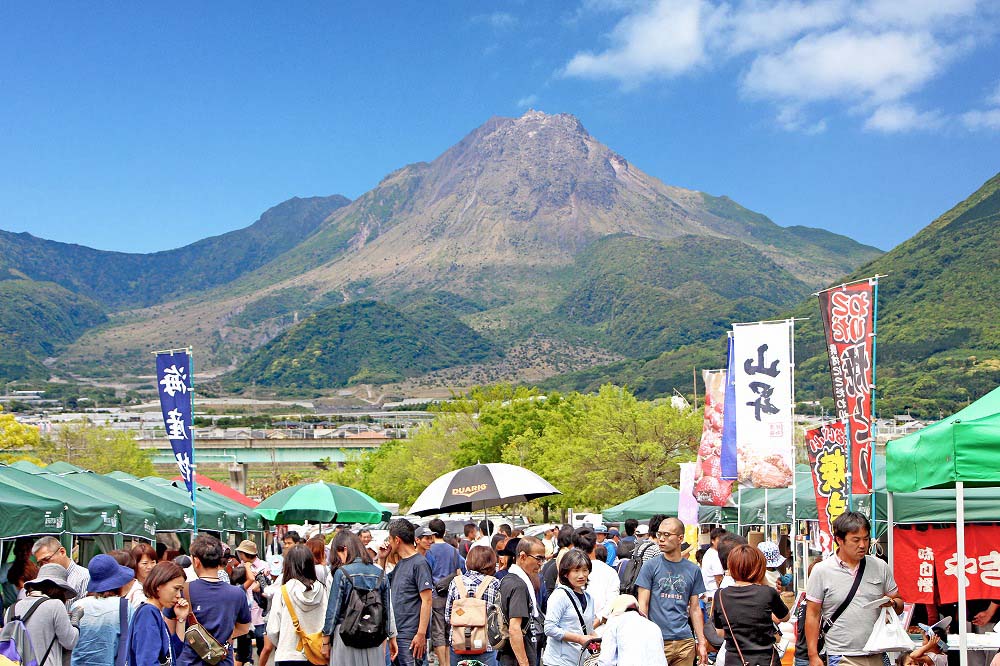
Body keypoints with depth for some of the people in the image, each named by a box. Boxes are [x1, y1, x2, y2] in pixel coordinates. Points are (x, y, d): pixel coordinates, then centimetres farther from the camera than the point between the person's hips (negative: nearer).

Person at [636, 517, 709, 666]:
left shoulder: (693, 570, 9)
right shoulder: (650, 567, 0)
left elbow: (695, 609, 14)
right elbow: (642, 605, -1)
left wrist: (701, 642, 10)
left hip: (685, 641, 3)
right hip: (656, 641, -3)